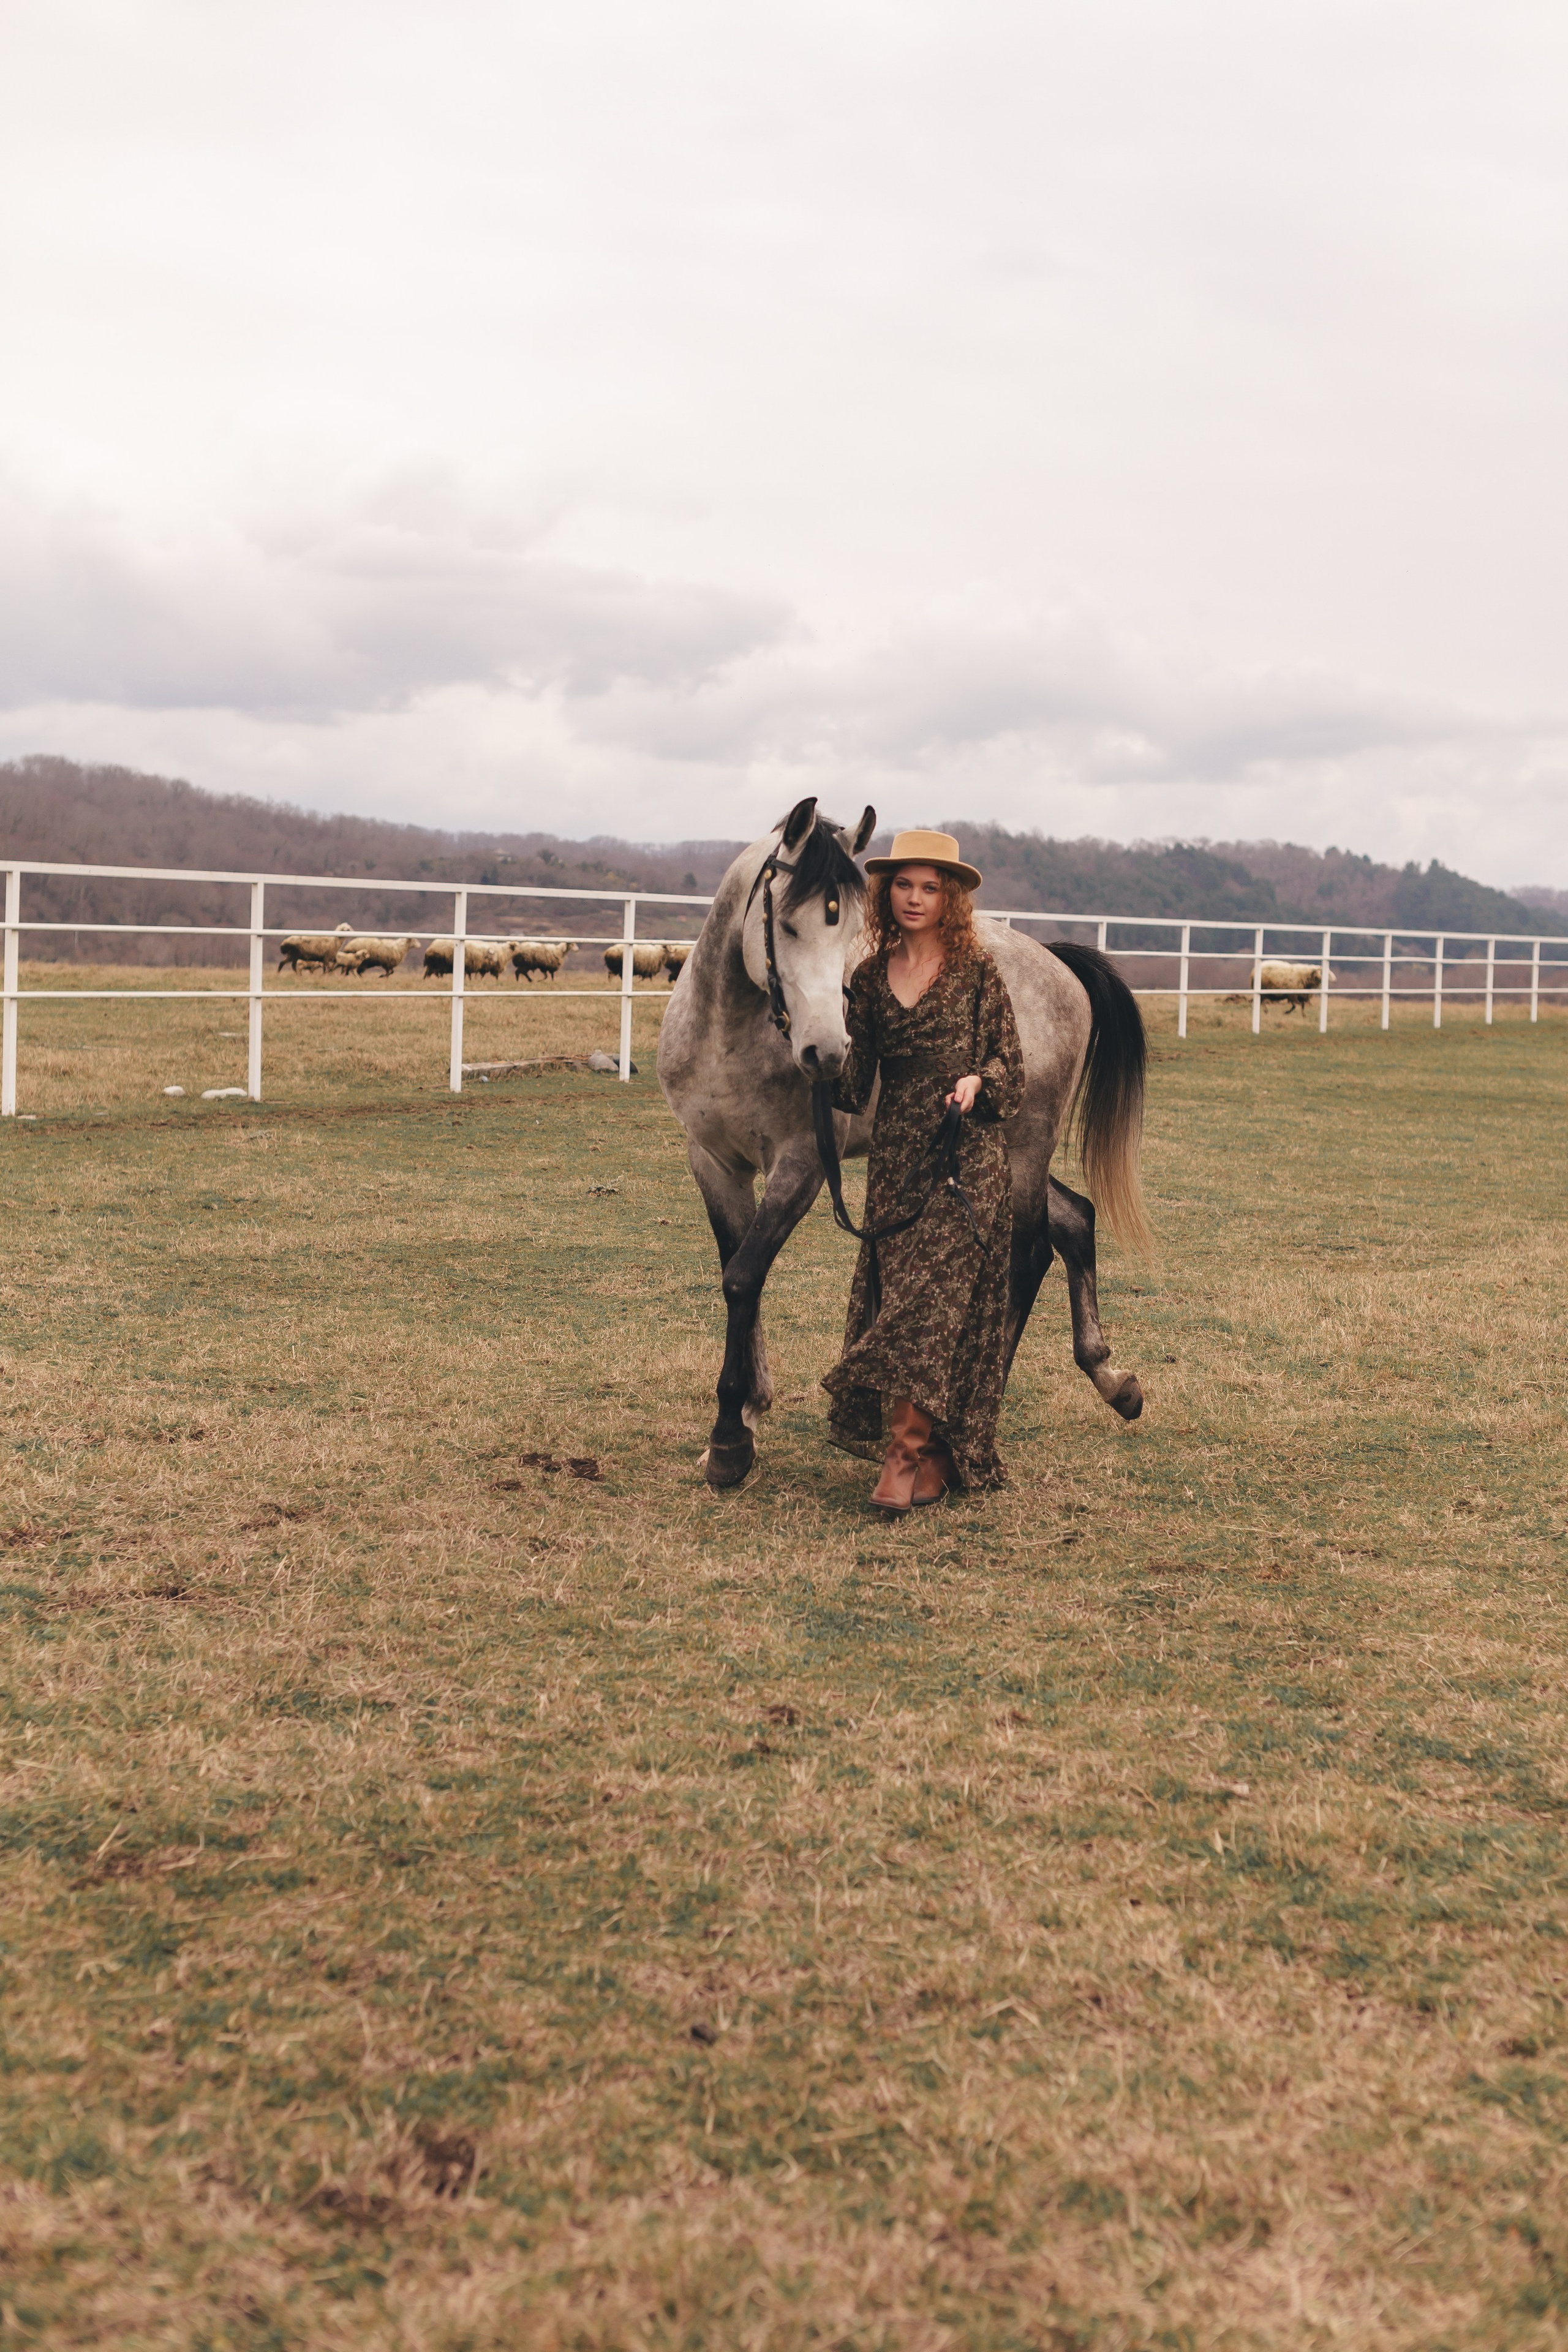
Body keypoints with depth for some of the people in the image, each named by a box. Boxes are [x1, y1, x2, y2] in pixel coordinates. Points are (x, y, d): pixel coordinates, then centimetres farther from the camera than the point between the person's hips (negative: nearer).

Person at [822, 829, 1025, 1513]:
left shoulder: (976, 971, -1)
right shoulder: (869, 978, 10)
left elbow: (1010, 1058, -1)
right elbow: (853, 1083, 9)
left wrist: (977, 1081, -21)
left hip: (966, 1154, -4)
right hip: (895, 1155, 4)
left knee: (933, 1298, -11)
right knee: (898, 1293, 4)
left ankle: (905, 1453, -12)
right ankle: (935, 1459, 14)